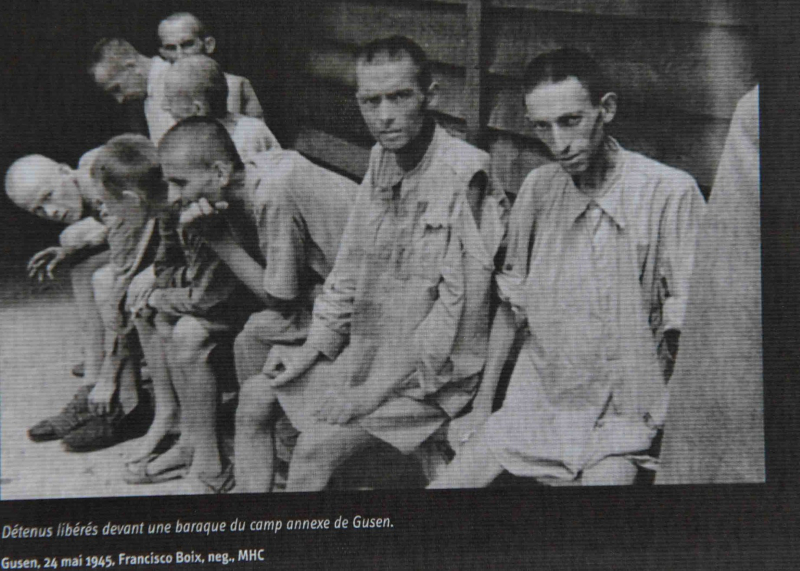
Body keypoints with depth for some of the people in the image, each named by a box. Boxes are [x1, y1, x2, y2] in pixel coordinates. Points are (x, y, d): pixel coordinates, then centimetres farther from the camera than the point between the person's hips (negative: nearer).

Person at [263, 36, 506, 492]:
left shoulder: (464, 174, -21)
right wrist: (316, 346, 6)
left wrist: (377, 389, -20)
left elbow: (458, 306, -22)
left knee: (317, 448, -19)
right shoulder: (382, 161, 5)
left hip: (429, 377, -8)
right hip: (366, 354, 8)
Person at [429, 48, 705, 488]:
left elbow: (688, 324, -12)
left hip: (619, 423, -3)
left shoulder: (670, 192, -12)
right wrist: (482, 401, 9)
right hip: (531, 410, 4)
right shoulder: (538, 188, 2)